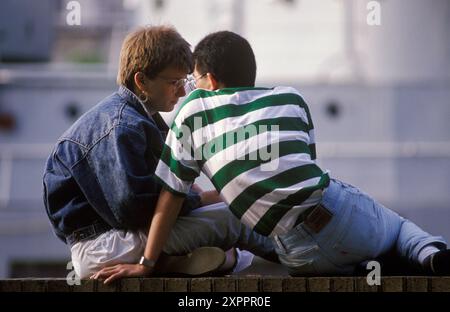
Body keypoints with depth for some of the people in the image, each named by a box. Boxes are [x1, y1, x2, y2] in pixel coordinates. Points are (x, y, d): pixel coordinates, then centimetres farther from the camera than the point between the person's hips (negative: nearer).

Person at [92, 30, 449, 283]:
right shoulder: (291, 98, 17)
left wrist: (146, 264, 14)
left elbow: (171, 196, 9)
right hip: (340, 212, 2)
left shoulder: (193, 112, 9)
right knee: (397, 224, 32)